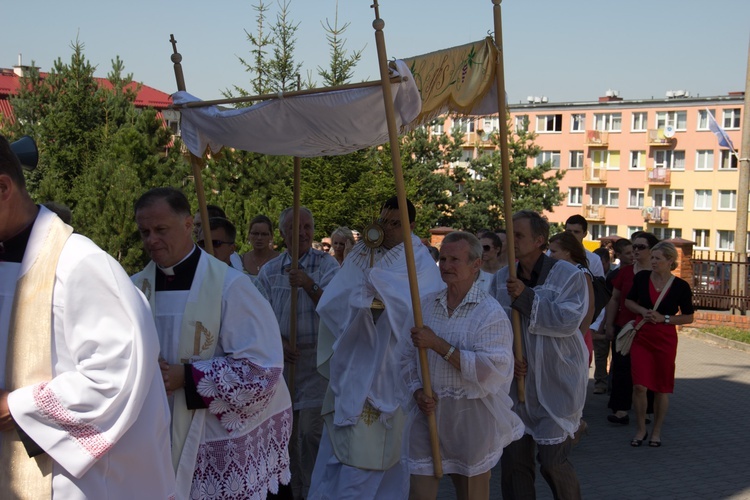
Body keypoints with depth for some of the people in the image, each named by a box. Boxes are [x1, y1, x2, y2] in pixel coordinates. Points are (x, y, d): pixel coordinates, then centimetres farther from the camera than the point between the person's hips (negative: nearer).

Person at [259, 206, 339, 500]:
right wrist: (277, 342, -12)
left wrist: (309, 285, -26)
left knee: (311, 432, -7)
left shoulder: (327, 264, -1)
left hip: (315, 358, -3)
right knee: (287, 433, 9)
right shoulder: (270, 270, 7)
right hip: (282, 356, 3)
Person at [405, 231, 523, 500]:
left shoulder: (491, 313, -9)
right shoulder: (427, 304, 8)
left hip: (471, 418, -4)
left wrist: (438, 345, -20)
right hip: (429, 413, 4)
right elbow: (410, 355, 11)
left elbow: (490, 370, -21)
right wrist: (417, 391, -6)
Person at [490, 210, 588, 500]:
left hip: (557, 385, -4)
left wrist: (526, 297, -22)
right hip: (517, 381, 5)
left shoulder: (567, 275, -9)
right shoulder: (502, 278, 5)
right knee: (513, 460, 8)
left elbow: (568, 319, -22)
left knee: (552, 461, -1)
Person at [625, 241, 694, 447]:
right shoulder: (642, 277, 0)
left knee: (662, 387, 7)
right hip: (641, 337, 1)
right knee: (639, 386, -5)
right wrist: (643, 311, -7)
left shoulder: (681, 286, -6)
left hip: (666, 339, -1)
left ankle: (656, 431, 24)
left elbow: (688, 317, 2)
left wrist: (664, 318, -12)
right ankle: (641, 429, 14)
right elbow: (628, 301, 13)